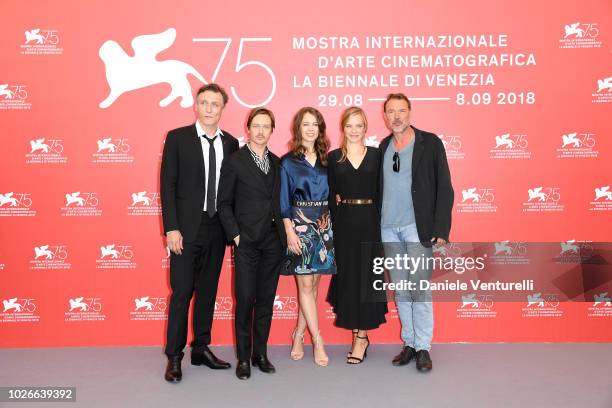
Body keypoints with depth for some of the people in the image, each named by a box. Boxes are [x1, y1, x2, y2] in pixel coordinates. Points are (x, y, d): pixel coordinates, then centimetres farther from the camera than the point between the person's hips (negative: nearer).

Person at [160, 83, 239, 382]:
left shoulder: (230, 143, 7)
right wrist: (171, 228, -12)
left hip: (217, 229, 4)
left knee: (208, 291, 12)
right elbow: (167, 185, -5)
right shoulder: (177, 138, -2)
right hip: (187, 229, -3)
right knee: (181, 292, 1)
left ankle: (201, 349, 26)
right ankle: (174, 357, 14)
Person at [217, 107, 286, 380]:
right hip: (246, 243, -4)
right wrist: (235, 235, -9)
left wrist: (283, 233, 5)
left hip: (273, 242, 4)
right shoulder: (234, 162, -2)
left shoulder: (276, 162, 11)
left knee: (266, 300, 9)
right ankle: (243, 358, 13)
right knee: (245, 301, -2)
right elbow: (224, 203, -2)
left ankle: (260, 353, 22)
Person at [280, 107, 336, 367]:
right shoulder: (288, 162, 0)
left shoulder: (326, 160, 9)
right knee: (306, 285, -2)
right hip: (299, 226, -4)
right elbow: (284, 202, -3)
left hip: (323, 226, 4)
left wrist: (330, 226, 3)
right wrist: (290, 232, -11)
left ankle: (299, 336, 20)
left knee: (313, 284, 7)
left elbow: (331, 194, 11)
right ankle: (317, 342, 6)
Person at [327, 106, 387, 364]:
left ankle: (361, 336, 13)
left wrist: (380, 223, -7)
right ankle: (358, 335, 19)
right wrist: (333, 226, -7)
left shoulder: (376, 155, 4)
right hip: (344, 224, 1)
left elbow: (381, 191, 2)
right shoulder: (333, 157, 5)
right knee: (348, 276, 5)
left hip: (369, 223, -1)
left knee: (367, 277, 2)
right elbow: (330, 196, 2)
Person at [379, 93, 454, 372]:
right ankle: (409, 343, 23)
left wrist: (441, 228, -12)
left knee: (420, 288, -4)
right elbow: (379, 187, 12)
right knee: (400, 289, 11)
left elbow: (444, 187, -5)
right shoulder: (383, 146, 11)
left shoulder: (430, 143, -2)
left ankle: (423, 347, 9)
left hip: (417, 228, -4)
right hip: (388, 228, 5)